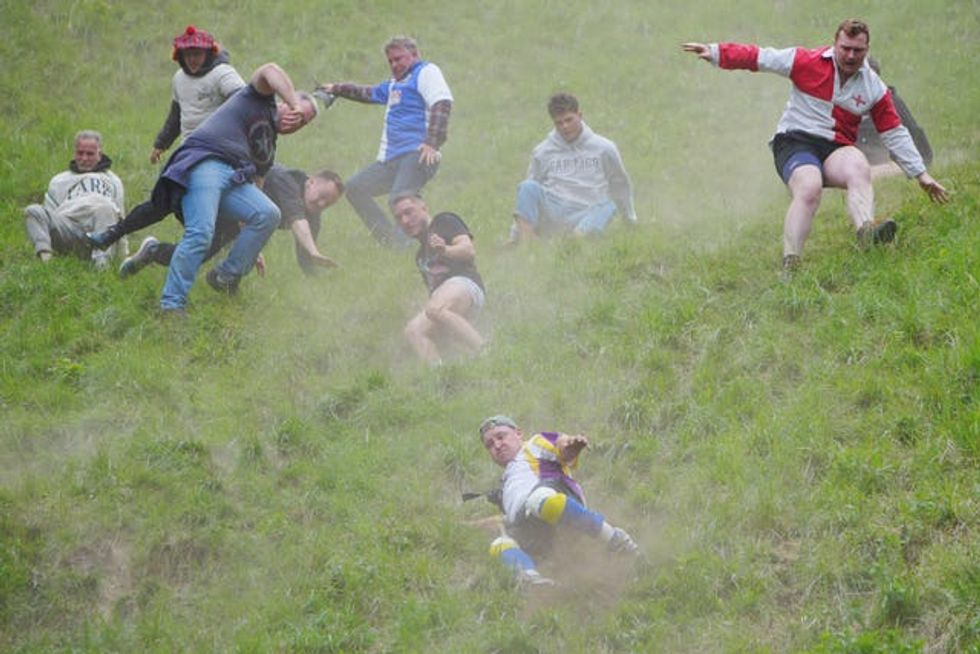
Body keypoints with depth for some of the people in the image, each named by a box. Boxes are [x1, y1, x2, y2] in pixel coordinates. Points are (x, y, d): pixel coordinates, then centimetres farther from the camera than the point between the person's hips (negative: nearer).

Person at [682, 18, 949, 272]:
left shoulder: (874, 88, 8)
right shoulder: (808, 63, 0)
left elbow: (895, 133, 14)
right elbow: (759, 57, 2)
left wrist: (921, 174, 12)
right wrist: (715, 52, -4)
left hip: (836, 149, 2)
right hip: (795, 141, -2)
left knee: (860, 169, -32)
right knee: (809, 189, -32)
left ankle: (866, 231, -59)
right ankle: (789, 264, -34)